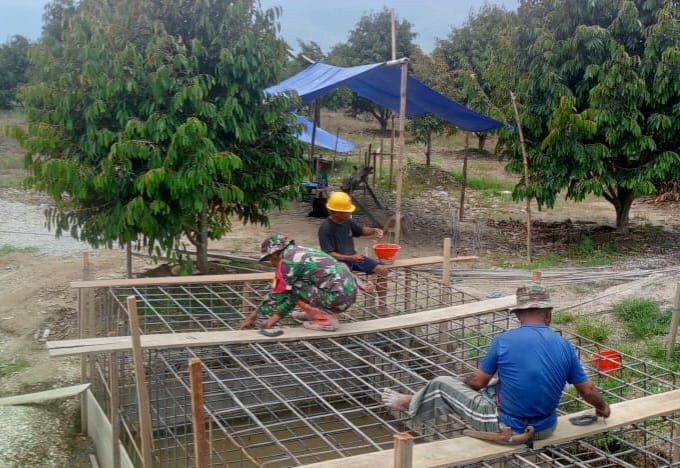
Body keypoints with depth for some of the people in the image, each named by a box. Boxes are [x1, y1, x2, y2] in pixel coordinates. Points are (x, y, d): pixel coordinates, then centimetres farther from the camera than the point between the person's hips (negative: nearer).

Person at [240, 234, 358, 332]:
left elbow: (278, 295, 2)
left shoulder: (286, 261, -7)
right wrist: (276, 317, 26)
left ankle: (327, 320, -3)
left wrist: (255, 315, 13)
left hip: (337, 297, -9)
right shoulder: (302, 252, 20)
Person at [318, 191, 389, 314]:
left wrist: (373, 231, -6)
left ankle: (382, 305, -4)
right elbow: (329, 254, -21)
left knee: (382, 269, -7)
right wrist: (350, 258, -32)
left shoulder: (347, 221, 1)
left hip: (353, 257, 6)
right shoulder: (325, 228, -19)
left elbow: (361, 230, 17)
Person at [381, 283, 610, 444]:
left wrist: (461, 382, 18)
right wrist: (603, 407, 25)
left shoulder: (503, 340, -16)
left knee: (442, 385, 13)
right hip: (544, 430, 4)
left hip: (506, 429, -4)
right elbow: (588, 390, 3)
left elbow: (477, 381, -5)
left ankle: (410, 403, 40)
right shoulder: (564, 345, -7)